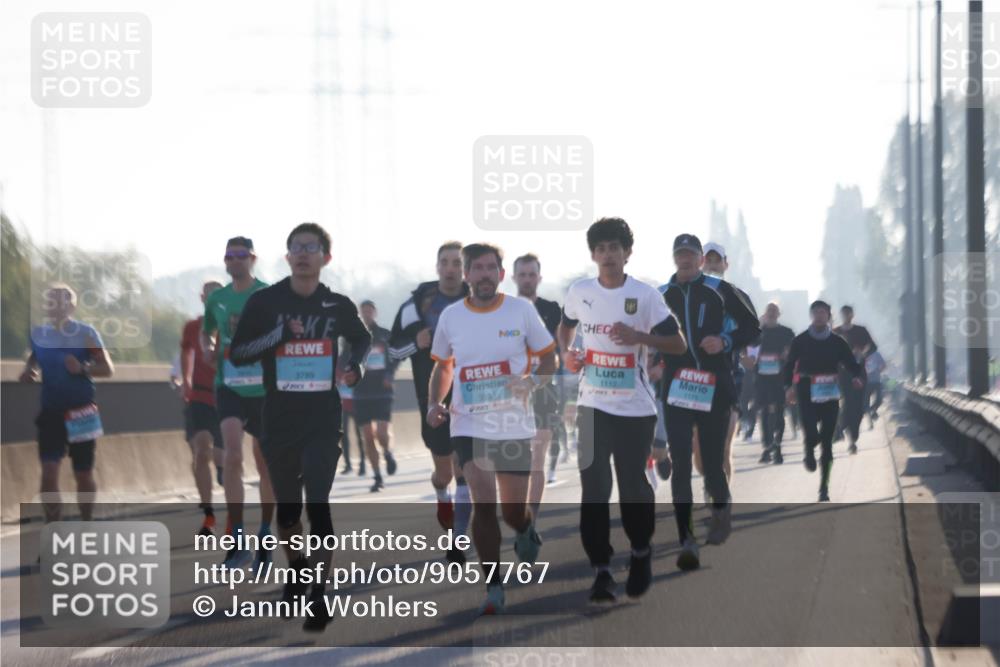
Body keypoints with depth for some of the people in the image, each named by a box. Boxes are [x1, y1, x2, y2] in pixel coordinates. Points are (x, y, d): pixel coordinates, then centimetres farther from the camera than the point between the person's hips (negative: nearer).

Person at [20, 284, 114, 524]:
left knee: (84, 474, 9)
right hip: (51, 411, 2)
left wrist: (82, 368, -24)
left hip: (82, 412, -2)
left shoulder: (85, 333, -7)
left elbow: (108, 369, -6)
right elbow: (31, 361, 20)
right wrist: (27, 373, -3)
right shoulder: (37, 334, 2)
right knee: (49, 471, -12)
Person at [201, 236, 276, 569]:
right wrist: (207, 350, 3)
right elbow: (206, 333, 24)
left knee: (265, 463, 9)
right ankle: (237, 540, -14)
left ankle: (265, 537, 25)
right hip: (229, 386, 2)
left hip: (264, 388, -1)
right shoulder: (217, 299, 7)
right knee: (233, 456, -16)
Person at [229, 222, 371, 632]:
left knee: (318, 503, -11)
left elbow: (362, 339, 21)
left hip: (324, 420, -1)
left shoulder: (338, 305, 2)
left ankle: (320, 595, -8)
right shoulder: (264, 302, -4)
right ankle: (295, 571, 37)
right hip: (279, 421, 1)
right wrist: (281, 333, -18)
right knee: (287, 504, 13)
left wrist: (355, 364, 0)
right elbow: (237, 353, -6)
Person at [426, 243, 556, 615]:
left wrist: (532, 381, -16)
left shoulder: (521, 311, -3)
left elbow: (548, 358, 5)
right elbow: (442, 366, 16)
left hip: (514, 426, 0)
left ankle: (526, 531, 44)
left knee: (513, 510, 6)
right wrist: (434, 404, 0)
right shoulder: (450, 317, 2)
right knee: (483, 503, -14)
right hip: (469, 426, 0)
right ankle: (493, 588, -6)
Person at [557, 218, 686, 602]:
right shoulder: (579, 292, 2)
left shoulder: (645, 295, -8)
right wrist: (566, 354, 3)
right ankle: (601, 571, -2)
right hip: (593, 405, 2)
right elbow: (566, 326, 23)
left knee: (633, 486, 5)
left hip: (636, 408, -2)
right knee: (594, 487, -5)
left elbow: (678, 345, -8)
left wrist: (638, 336, -23)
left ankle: (641, 553, 29)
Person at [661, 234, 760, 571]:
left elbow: (752, 327, 4)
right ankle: (686, 540, -9)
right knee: (680, 467, -7)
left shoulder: (719, 290, 1)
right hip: (677, 391, 2)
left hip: (714, 391, -2)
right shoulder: (662, 296, 10)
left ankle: (721, 508, 36)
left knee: (712, 463, 3)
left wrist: (726, 342, -12)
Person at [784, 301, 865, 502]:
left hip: (830, 395, 2)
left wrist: (857, 377, -19)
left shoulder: (837, 342, 6)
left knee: (827, 441, 2)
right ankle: (810, 452, 23)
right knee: (812, 435, -16)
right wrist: (788, 386, -12)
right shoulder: (800, 341, 2)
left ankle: (824, 487, 11)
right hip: (807, 394, -2)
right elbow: (789, 366, 2)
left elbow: (852, 364, 3)